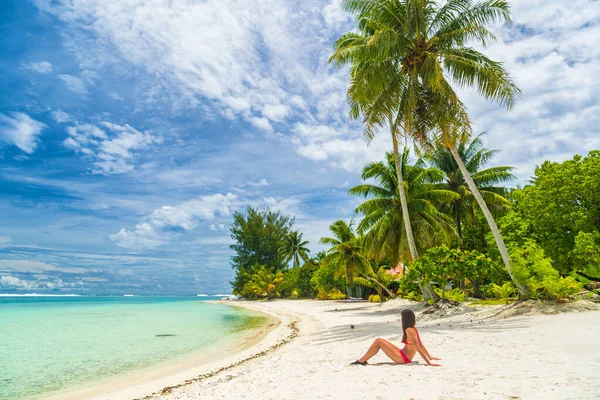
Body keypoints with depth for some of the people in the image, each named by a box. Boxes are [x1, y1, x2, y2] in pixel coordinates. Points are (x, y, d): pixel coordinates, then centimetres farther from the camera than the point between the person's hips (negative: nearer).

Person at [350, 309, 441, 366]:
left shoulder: (409, 330, -22)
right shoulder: (413, 328, 7)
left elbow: (419, 348, -22)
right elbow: (421, 345, 11)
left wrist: (429, 363, -24)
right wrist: (430, 357, 19)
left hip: (402, 358, -10)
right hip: (402, 354, 10)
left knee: (378, 341, -11)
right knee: (379, 340, 7)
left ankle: (361, 361, -1)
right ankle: (363, 360, 12)